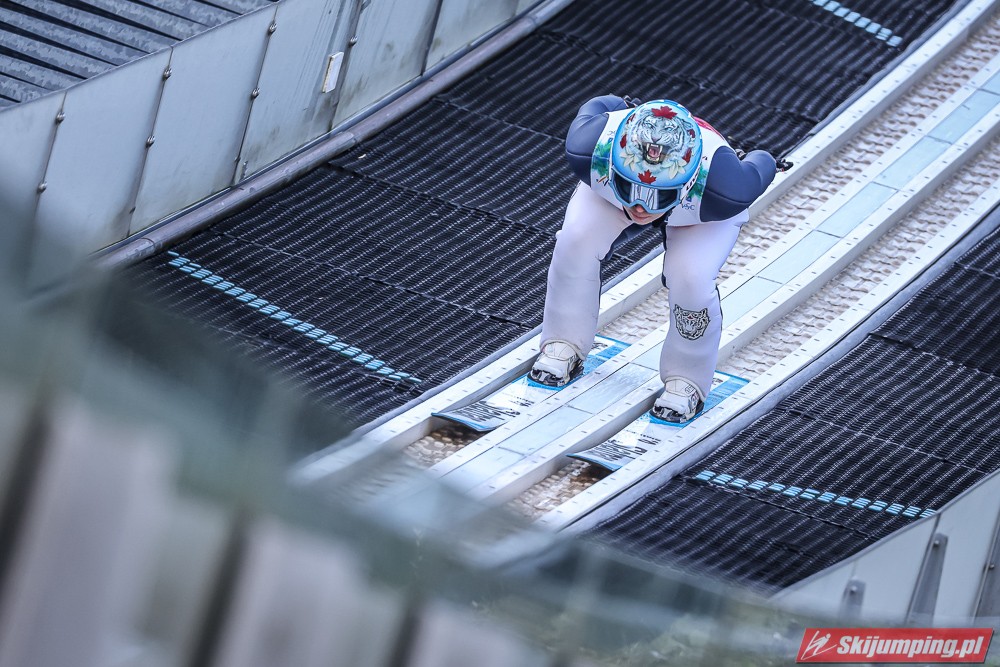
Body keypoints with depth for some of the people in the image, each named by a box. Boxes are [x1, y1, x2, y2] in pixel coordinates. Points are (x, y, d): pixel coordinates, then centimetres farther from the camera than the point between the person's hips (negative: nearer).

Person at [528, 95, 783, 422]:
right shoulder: (590, 152, -40)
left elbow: (761, 168, -24)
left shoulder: (722, 189, -47)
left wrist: (759, 162, 0)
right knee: (576, 242, -22)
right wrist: (619, 104, 6)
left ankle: (686, 380, 0)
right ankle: (565, 347, 2)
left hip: (703, 213, -2)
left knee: (690, 279, -26)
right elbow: (597, 106, -16)